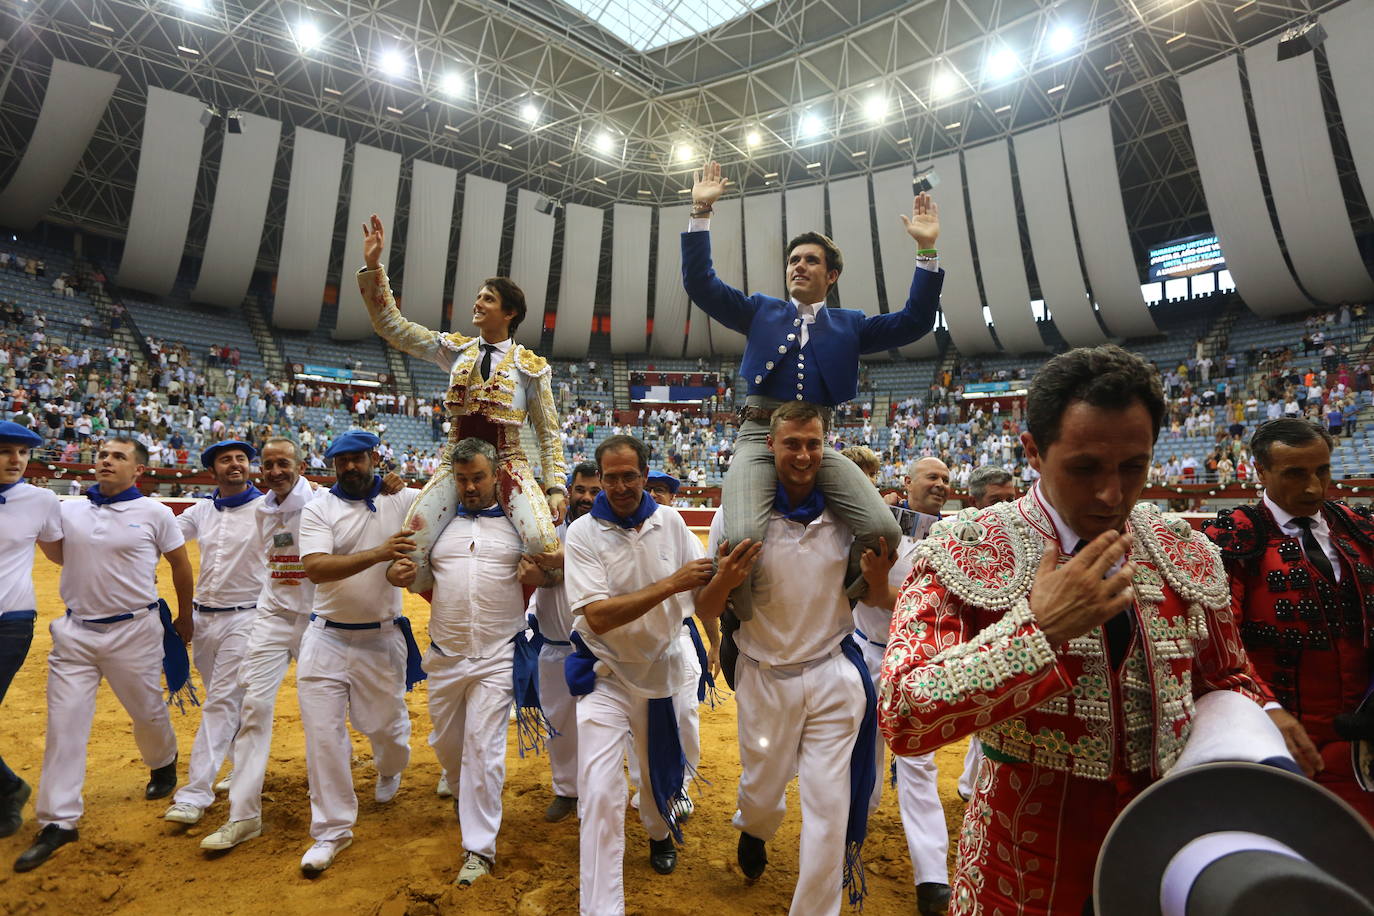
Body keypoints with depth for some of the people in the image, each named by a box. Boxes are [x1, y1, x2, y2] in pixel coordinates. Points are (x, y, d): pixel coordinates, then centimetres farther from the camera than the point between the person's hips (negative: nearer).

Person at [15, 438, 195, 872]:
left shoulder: (155, 513, -7)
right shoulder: (69, 510, 4)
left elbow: (180, 564, 3)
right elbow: (58, 555, 20)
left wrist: (185, 618, 10)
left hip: (134, 631, -3)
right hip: (75, 631, 3)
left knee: (147, 711, 12)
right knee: (63, 722, 1)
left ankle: (163, 764, 41)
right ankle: (57, 820, 12)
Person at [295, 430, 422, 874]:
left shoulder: (403, 500, -2)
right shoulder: (319, 509, -5)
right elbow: (316, 568, -20)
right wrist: (377, 554, -32)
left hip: (382, 639, 0)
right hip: (326, 638, 0)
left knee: (385, 724, 14)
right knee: (323, 733, 3)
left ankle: (389, 770, 50)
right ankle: (332, 830, 20)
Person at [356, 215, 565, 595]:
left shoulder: (530, 366, 1)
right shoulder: (455, 349, 9)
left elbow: (548, 433, 2)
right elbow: (392, 325, 7)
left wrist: (556, 487, -7)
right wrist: (372, 266, 0)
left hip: (508, 465, -3)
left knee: (545, 544, -28)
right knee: (409, 554, -13)